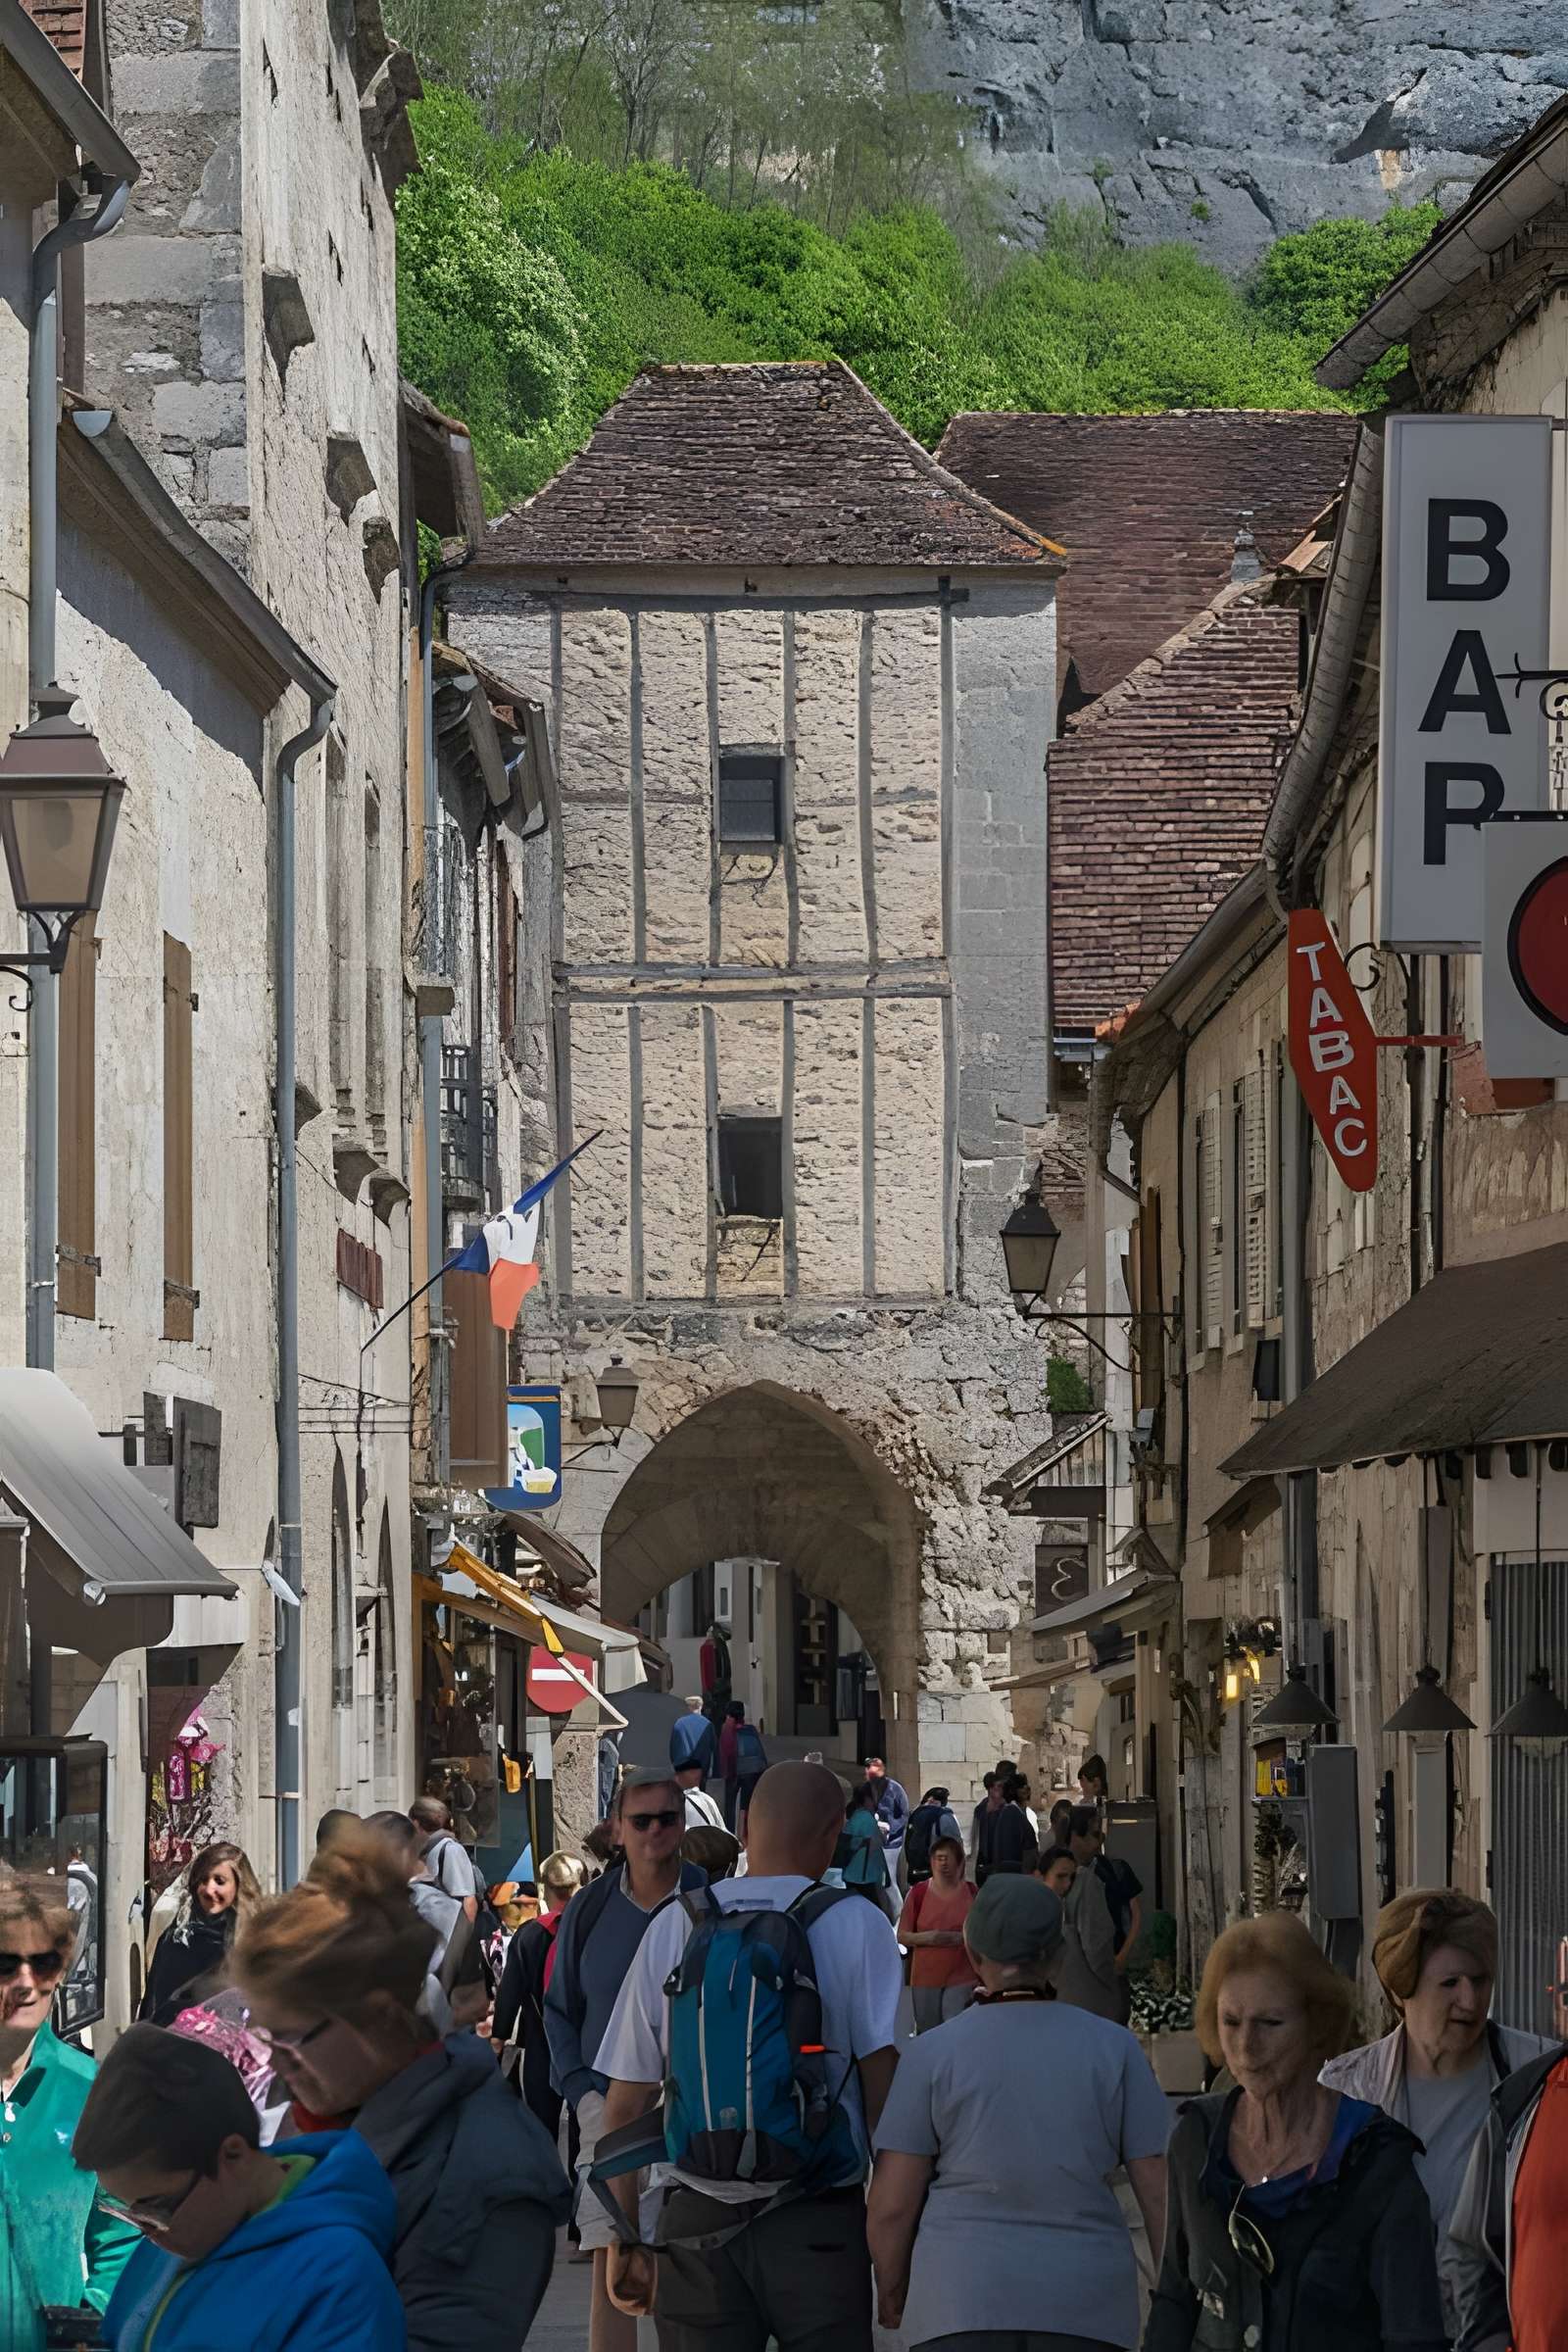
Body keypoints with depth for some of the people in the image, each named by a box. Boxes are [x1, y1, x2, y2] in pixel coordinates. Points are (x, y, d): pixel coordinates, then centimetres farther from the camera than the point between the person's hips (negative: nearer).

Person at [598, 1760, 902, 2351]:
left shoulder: (673, 1927, 5)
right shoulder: (857, 1925, -3)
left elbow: (625, 2105, 7)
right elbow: (882, 2084, -8)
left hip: (697, 2221, 2)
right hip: (819, 2224, -2)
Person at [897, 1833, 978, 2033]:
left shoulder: (972, 1893, 0)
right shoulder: (918, 1893, 0)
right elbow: (902, 1936, 3)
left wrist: (962, 1938, -13)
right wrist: (926, 1937, -16)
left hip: (961, 1978, -2)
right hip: (925, 1978, 2)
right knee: (927, 2034, 11)